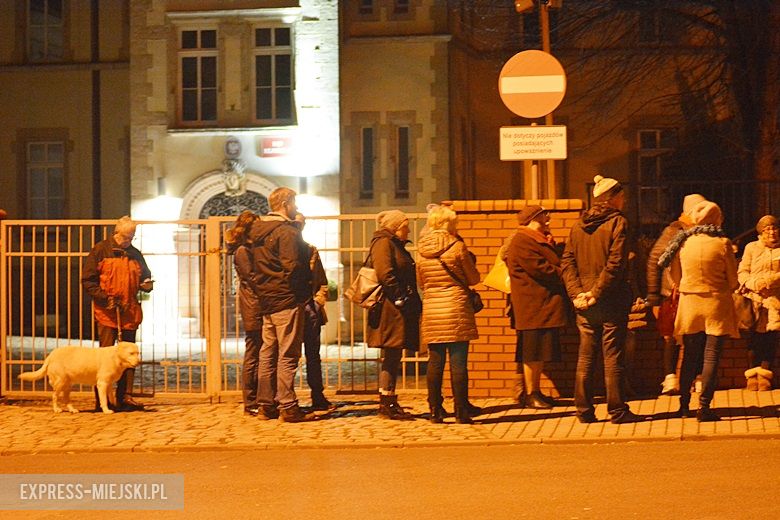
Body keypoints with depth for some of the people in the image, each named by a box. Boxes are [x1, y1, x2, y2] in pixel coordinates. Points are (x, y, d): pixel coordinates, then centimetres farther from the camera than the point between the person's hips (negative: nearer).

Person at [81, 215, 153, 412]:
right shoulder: (100, 250, 0)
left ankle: (125, 396, 11)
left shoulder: (135, 254, 14)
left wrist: (147, 285, -1)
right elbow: (87, 280, -3)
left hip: (130, 313, 5)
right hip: (106, 312, -5)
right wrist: (104, 298, -15)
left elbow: (145, 277, 24)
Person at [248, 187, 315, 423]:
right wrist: (305, 291, -8)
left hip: (266, 300, 9)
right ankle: (288, 407, -5)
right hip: (287, 299, -8)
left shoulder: (257, 231, 14)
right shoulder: (287, 232, -13)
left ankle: (265, 405, 16)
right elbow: (292, 266, -20)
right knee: (288, 354, -6)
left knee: (268, 353, 12)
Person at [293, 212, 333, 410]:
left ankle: (318, 397, 11)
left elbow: (322, 282, 15)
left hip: (310, 309, 4)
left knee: (313, 355, 7)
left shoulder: (311, 251, 15)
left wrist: (318, 300, 1)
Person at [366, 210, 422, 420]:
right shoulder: (383, 243, -8)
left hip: (400, 310, 10)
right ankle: (386, 404, -5)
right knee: (390, 357, -8)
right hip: (390, 308, -10)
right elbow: (384, 274, -20)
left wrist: (414, 303, 14)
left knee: (394, 358, 10)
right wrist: (401, 299, -19)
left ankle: (389, 403, 13)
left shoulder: (397, 246, 23)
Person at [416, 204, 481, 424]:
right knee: (458, 361, -2)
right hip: (456, 308, -4)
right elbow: (473, 278, 1)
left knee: (435, 361, 8)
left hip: (431, 310, 4)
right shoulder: (457, 246, -7)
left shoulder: (421, 249, 6)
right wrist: (469, 262, 19)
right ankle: (461, 411, -1)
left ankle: (435, 410, 10)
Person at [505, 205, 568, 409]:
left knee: (540, 353, 11)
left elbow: (552, 265, 24)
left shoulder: (539, 241, 22)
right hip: (533, 307, -10)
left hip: (545, 306, 10)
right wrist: (563, 274, -7)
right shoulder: (522, 242, -12)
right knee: (532, 353, -6)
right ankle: (531, 395, -1)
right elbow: (540, 269, -19)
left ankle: (536, 392, 16)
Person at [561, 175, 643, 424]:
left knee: (585, 357, 9)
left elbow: (568, 262, 2)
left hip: (584, 301, 5)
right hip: (612, 301, -5)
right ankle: (617, 410, 4)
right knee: (613, 357, 0)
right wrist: (597, 293, -14)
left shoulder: (578, 225, 9)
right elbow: (615, 264, -16)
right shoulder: (618, 222, -8)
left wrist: (576, 292, -4)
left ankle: (584, 410, 11)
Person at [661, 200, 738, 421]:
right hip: (717, 304, -3)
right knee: (711, 355, 1)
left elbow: (675, 276, 6)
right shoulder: (723, 244, -10)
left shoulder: (683, 242, -2)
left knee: (690, 356, 14)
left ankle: (684, 404, 19)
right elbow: (733, 281, -4)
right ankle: (704, 407, -2)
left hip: (689, 303, 3)